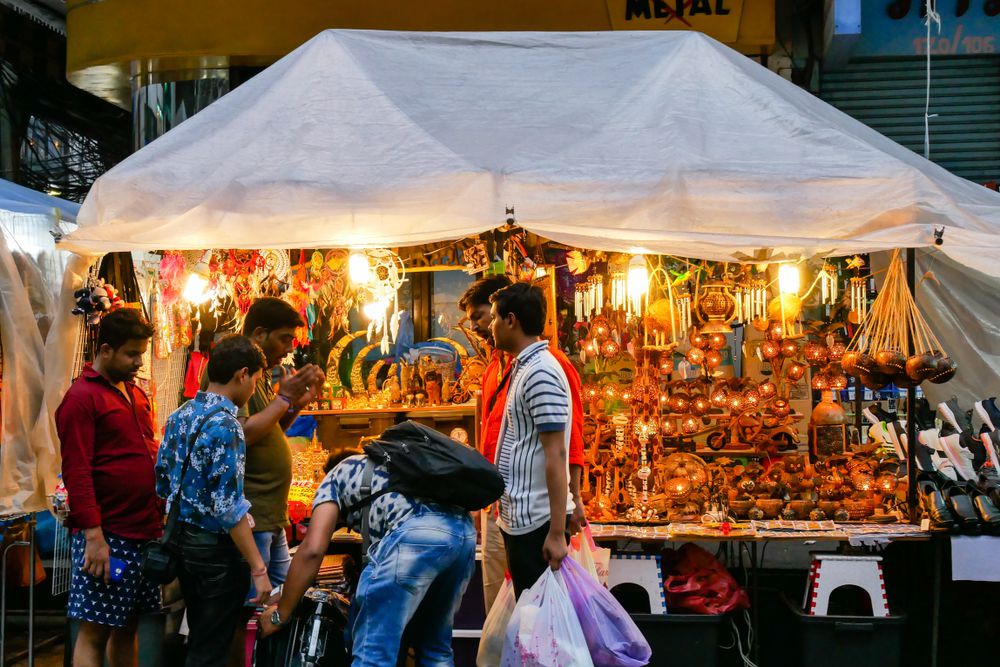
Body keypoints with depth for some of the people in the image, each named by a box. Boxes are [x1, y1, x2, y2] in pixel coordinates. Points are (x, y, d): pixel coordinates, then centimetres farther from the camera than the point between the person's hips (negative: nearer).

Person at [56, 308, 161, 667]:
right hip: (106, 537, -8)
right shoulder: (81, 398, -9)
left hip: (144, 534, 8)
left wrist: (160, 519, 16)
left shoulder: (136, 394, 15)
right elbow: (76, 473, -15)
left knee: (127, 627, 13)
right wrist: (94, 536, -19)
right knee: (94, 631, -3)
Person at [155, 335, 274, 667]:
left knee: (197, 639, 20)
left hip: (183, 538, 9)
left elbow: (163, 481, 11)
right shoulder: (224, 424, -21)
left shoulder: (180, 415, 5)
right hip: (216, 547, -9)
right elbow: (229, 508, -23)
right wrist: (258, 567, -21)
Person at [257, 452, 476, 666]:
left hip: (415, 531, -7)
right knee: (435, 647, 21)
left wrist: (280, 615, 18)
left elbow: (312, 549, 10)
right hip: (465, 530, 7)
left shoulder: (338, 475, 25)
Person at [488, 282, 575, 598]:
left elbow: (555, 454, -21)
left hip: (536, 521, -9)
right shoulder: (524, 367, 13)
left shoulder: (540, 372, -16)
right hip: (519, 518, 9)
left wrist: (557, 533, -22)